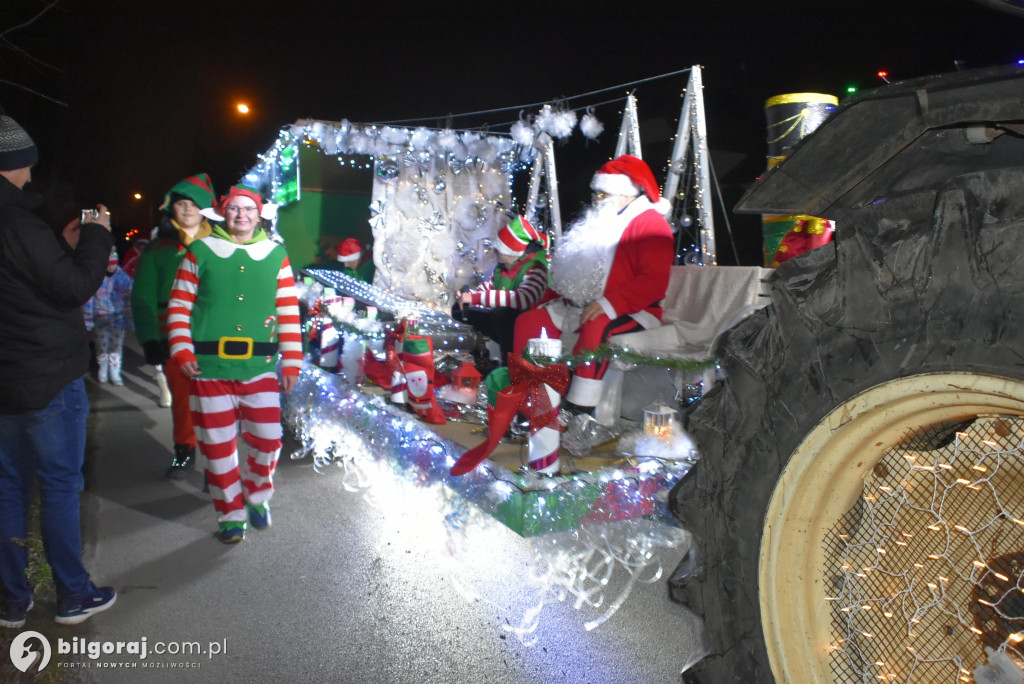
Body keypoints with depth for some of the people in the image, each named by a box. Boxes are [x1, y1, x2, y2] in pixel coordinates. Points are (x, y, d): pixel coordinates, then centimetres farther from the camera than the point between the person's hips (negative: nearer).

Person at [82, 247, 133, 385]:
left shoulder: (123, 277, -2)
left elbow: (129, 299, 6)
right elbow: (88, 299, -3)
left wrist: (130, 318, 7)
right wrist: (88, 319, -1)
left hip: (118, 318, 1)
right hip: (101, 317, -1)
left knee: (116, 345, 4)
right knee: (102, 344, 11)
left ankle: (115, 372, 13)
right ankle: (102, 369, 30)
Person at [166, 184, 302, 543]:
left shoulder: (276, 255, 5)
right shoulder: (200, 252, 3)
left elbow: (289, 312, 6)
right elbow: (179, 305, 5)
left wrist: (291, 361, 3)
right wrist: (182, 352, -4)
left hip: (260, 367, 1)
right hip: (209, 368, 0)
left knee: (267, 438, 0)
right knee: (218, 444, 6)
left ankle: (257, 496, 29)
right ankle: (231, 514, 23)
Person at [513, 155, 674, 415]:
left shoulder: (651, 223, -7)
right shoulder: (601, 221, 22)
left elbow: (654, 280, -21)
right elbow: (572, 271, 27)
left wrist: (609, 303, -30)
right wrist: (550, 300, 13)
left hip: (633, 311, -8)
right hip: (579, 304, 9)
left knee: (596, 327, -39)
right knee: (529, 320, -5)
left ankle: (580, 408, -35)